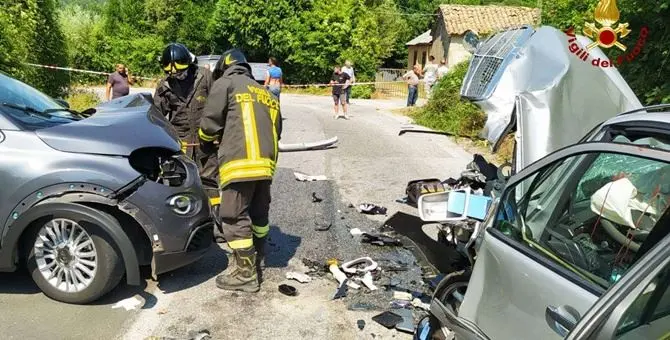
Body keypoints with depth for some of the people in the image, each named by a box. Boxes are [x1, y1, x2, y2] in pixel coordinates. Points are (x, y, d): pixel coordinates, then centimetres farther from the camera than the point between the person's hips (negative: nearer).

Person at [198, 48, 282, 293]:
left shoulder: (225, 83, 6)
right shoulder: (267, 94, 26)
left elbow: (209, 122, 2)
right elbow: (276, 131, 24)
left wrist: (206, 145, 21)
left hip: (239, 162, -7)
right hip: (266, 163, 7)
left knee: (234, 217, 0)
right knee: (258, 214, 18)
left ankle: (246, 273, 4)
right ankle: (256, 261, 32)